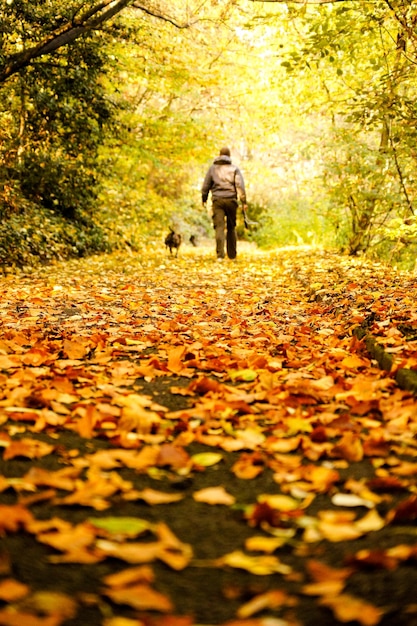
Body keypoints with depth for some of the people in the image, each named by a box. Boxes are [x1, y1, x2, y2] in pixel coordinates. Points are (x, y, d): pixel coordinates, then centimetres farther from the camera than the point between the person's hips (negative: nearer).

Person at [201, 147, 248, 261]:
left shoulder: (212, 168, 12)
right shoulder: (234, 168, 8)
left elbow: (206, 186, 12)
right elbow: (240, 186, -2)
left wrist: (204, 200, 24)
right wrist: (244, 201, -3)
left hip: (217, 200, 0)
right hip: (231, 200, 0)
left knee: (219, 227, -6)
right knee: (231, 228, 11)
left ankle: (220, 255, -17)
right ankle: (232, 254, 15)